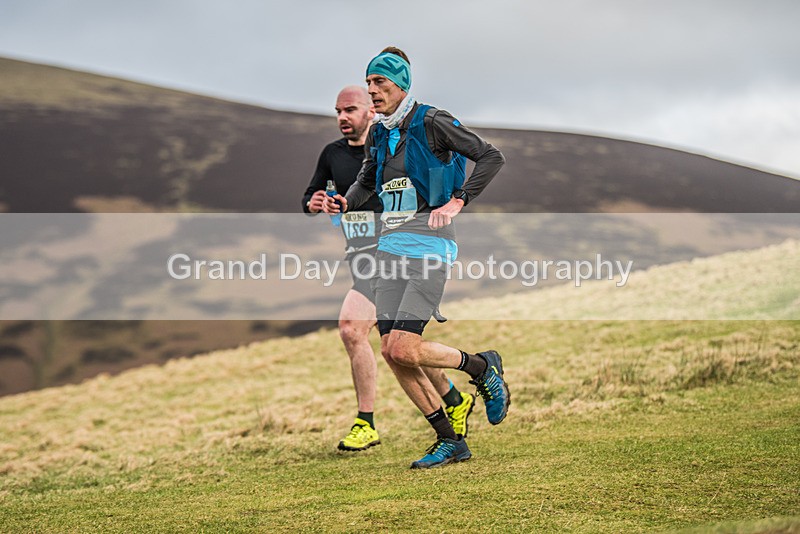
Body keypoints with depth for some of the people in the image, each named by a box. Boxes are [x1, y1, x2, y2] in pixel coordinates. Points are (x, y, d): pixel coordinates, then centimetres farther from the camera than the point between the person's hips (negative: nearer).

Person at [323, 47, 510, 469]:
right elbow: (366, 182, 27)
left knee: (404, 350, -16)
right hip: (390, 246, 8)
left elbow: (492, 157, -13)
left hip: (429, 246, -8)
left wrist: (457, 202, -20)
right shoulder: (378, 134, 12)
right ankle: (450, 442, 11)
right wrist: (345, 203, 6)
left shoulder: (432, 122, -8)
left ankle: (482, 367, 11)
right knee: (390, 354, 0)